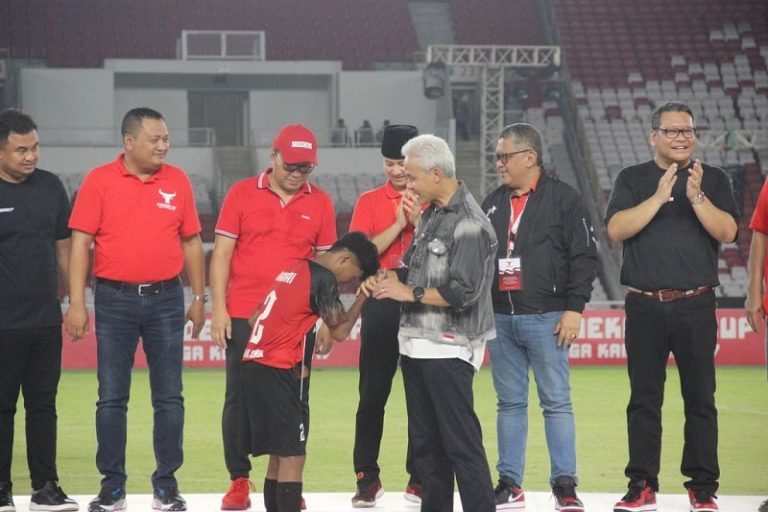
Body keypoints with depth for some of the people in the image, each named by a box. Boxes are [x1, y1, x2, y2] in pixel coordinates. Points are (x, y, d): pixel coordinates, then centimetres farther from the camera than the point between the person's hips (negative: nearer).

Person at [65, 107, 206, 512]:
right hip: (115, 300, -2)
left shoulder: (177, 181, 6)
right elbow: (80, 242, -3)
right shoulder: (99, 181, -1)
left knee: (169, 398, 2)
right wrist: (77, 304, -9)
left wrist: (199, 299, 10)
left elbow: (191, 242, 12)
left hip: (166, 299, 2)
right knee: (112, 398, 3)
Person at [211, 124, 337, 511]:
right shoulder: (242, 194, 1)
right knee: (239, 398, 2)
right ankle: (239, 480, 9)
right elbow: (222, 253, 2)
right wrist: (219, 308, -5)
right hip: (243, 317, -1)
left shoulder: (320, 203, 6)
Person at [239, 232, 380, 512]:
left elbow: (256, 317, 21)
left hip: (253, 365, 9)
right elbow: (340, 330, -3)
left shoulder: (293, 267, 17)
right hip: (278, 373, -9)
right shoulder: (323, 278, -9)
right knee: (292, 455, -8)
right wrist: (363, 296, 8)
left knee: (279, 453, 14)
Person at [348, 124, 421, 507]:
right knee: (372, 395, -1)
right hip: (381, 305, 0)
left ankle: (419, 477, 10)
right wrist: (399, 224, -11)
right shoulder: (369, 202, 7)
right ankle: (367, 478, 5)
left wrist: (420, 222, -15)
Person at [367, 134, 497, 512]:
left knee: (461, 444, -9)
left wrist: (409, 293, -14)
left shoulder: (469, 224, -15)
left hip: (448, 348, -10)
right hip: (416, 345, 10)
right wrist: (387, 280, 1)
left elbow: (462, 293, -21)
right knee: (425, 442, 15)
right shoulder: (430, 215, 14)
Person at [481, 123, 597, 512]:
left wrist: (574, 307, -11)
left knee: (556, 402, -3)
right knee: (510, 403, 8)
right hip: (500, 318, 5)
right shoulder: (493, 204, 14)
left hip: (545, 319, -5)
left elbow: (584, 256, -6)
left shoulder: (563, 198, -3)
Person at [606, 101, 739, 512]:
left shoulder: (712, 180, 9)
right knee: (644, 399, 3)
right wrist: (658, 198, -15)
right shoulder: (633, 180, 9)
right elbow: (616, 229, -6)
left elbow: (727, 232, -4)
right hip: (644, 306, 0)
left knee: (700, 399, 0)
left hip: (696, 306, 0)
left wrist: (696, 198, -17)